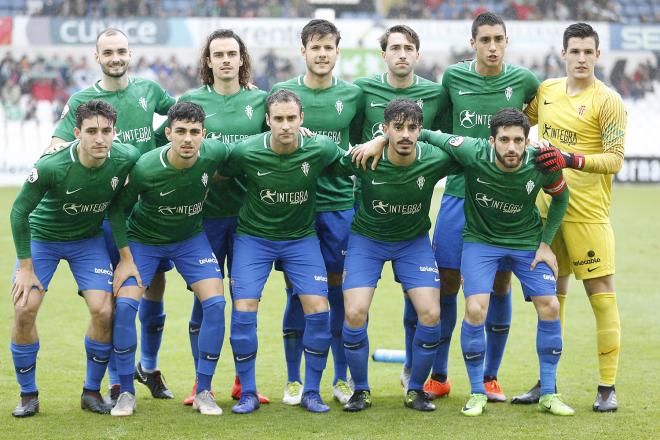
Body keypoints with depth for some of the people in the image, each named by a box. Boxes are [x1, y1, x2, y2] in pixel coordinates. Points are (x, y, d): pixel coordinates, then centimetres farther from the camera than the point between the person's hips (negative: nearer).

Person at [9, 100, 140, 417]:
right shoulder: (51, 166, -31)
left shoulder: (126, 159, -23)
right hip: (41, 236, -2)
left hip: (89, 239, 2)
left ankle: (92, 392, 7)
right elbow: (20, 211, -17)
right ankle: (28, 394, 4)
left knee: (103, 311, -12)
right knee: (24, 309, -14)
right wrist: (25, 267, -15)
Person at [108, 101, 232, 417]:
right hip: (143, 239, -2)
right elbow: (118, 210, -14)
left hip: (191, 238, 2)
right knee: (125, 302, -18)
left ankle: (203, 391, 1)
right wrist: (125, 258, -14)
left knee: (215, 302, -13)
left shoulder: (215, 153, -24)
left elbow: (230, 161, 4)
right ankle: (126, 392, -2)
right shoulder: (145, 169, -31)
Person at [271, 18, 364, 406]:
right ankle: (294, 380, 12)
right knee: (297, 291, 3)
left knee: (338, 288, 5)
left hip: (339, 203, 1)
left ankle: (342, 378, 15)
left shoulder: (352, 95, 5)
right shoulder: (282, 92, 2)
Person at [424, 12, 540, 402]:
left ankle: (491, 378, 16)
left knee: (500, 285, 3)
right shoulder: (453, 77, 1)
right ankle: (438, 377, 13)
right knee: (447, 283, 0)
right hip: (459, 193, 0)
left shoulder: (522, 80, 0)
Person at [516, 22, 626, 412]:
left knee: (602, 294, -5)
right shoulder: (546, 91, 9)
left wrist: (573, 160, -25)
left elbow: (615, 160, -12)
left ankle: (607, 388, -1)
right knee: (551, 296, 11)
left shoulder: (607, 101, -8)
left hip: (588, 214, -5)